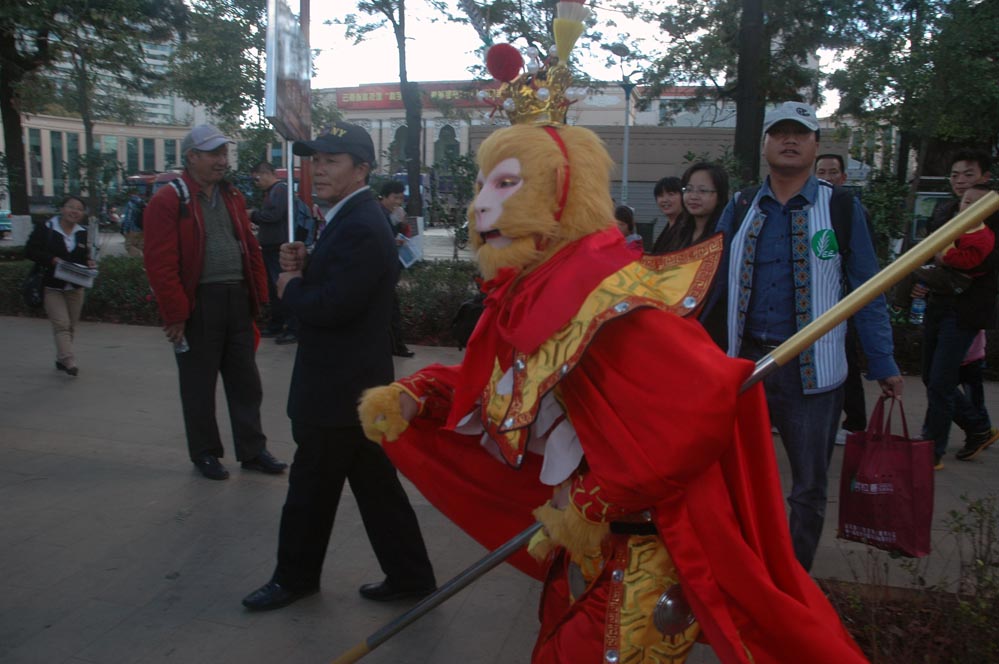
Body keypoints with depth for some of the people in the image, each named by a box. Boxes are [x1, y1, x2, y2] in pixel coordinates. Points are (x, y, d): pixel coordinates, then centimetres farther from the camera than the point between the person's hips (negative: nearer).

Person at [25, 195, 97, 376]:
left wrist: (89, 263, -4)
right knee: (61, 324, -12)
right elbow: (30, 251, -7)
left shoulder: (82, 233, 8)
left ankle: (61, 359, 25)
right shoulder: (45, 229, -6)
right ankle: (69, 362, -18)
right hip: (52, 287, -5)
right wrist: (53, 259, -21)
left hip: (75, 287, 5)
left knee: (71, 326, 11)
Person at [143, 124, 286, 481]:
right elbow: (161, 263, -14)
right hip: (199, 305, -6)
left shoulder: (232, 196, 13)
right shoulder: (169, 201, -8)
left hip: (237, 300, 6)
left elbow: (250, 248, 14)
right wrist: (175, 314, -16)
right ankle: (204, 453, 22)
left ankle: (252, 450, 22)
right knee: (199, 385, 7)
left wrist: (257, 296, 8)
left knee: (246, 382, 11)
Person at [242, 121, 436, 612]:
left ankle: (295, 577, 29)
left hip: (341, 388, -10)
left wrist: (290, 286, -9)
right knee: (375, 484, 16)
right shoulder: (353, 217, 13)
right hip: (354, 382, 10)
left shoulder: (360, 227, -21)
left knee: (310, 488, 9)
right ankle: (409, 576, 27)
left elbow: (330, 307, -27)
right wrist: (302, 268, -3)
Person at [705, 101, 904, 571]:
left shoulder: (841, 208, 0)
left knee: (808, 487, 10)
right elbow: (712, 285, 6)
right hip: (745, 361, 2)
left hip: (812, 371, -2)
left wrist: (883, 365, -1)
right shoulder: (740, 210, 7)